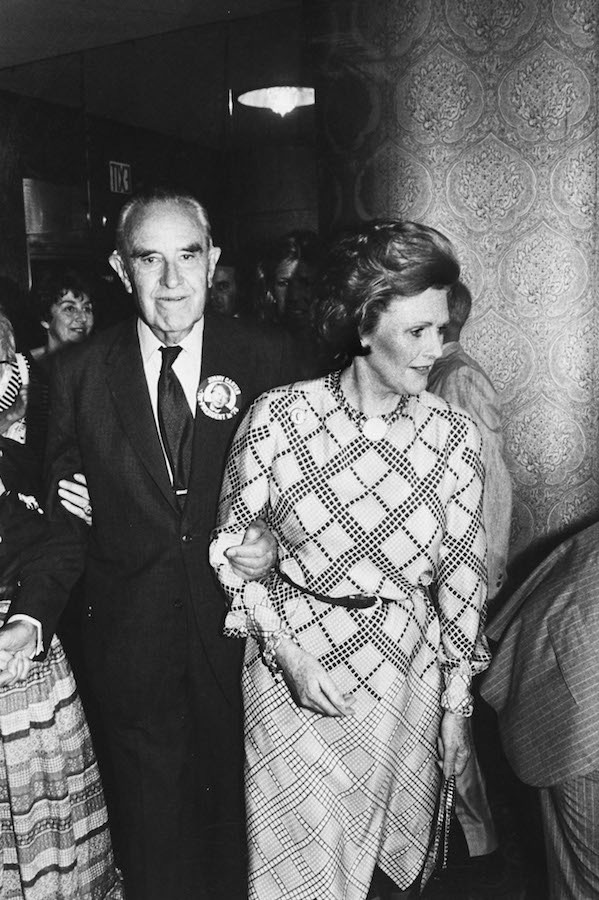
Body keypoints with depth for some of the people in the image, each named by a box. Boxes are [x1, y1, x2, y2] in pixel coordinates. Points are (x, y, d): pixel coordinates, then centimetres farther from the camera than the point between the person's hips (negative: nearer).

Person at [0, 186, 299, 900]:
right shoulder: (78, 372, -5)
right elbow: (67, 512, -2)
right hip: (131, 645, 0)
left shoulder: (264, 359, -7)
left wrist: (273, 539, -18)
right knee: (153, 823, 19)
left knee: (240, 807, 20)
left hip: (240, 628, 0)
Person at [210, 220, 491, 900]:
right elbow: (231, 545, -3)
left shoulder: (454, 435, -9)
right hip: (288, 668, -1)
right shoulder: (276, 418, -14)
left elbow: (461, 576, -1)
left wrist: (456, 704, 4)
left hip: (406, 676, 2)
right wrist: (283, 646, -12)